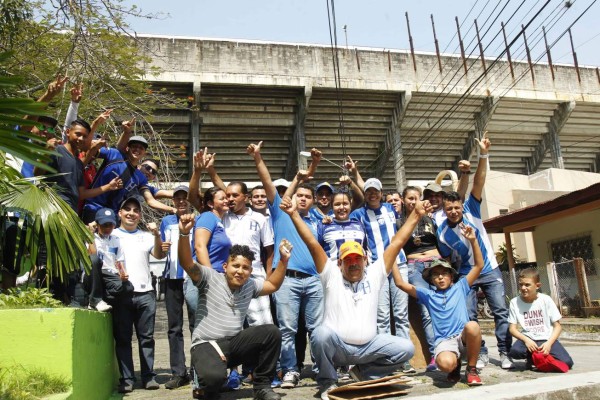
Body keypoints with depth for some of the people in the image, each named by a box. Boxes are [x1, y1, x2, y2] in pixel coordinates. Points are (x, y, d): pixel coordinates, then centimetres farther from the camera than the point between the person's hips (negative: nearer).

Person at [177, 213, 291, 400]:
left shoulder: (250, 285, 11)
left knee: (271, 332, -18)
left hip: (235, 343, 5)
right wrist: (184, 233, -34)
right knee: (214, 376, -37)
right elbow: (187, 264, -19)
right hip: (207, 344, -5)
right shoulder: (210, 278, -5)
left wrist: (283, 260, 8)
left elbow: (273, 285, 22)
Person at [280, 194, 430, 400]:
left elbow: (397, 243, 1)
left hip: (368, 346, 3)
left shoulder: (375, 274, 5)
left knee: (406, 348, -13)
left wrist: (416, 215, -1)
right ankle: (327, 382, -5)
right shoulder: (331, 274, -1)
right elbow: (312, 243, -10)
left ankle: (363, 372, 11)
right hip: (337, 345, -3)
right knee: (320, 333, -34)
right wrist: (294, 215, -18)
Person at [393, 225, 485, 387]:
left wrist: (473, 240, -3)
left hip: (464, 336, 1)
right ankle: (456, 364, 7)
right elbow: (400, 283, 10)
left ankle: (471, 369, -10)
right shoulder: (428, 295, 16)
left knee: (472, 326, -36)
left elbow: (479, 266, 9)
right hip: (444, 340, 0)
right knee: (445, 363, -35)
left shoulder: (460, 287, 15)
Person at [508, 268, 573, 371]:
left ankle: (543, 356, 7)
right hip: (527, 339, 0)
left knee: (567, 362, -24)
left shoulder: (546, 300, -3)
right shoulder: (515, 302, -3)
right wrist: (526, 340, -21)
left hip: (546, 339, 0)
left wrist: (549, 343, -16)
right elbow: (512, 328, -3)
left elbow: (557, 326, 0)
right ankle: (531, 357, 2)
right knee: (514, 351, -33)